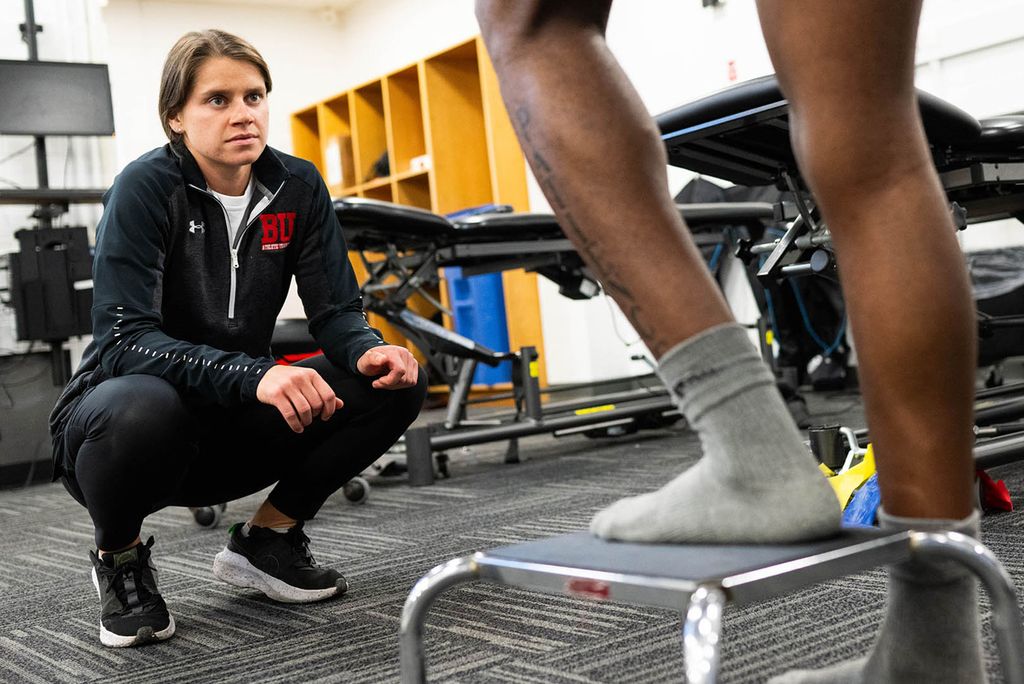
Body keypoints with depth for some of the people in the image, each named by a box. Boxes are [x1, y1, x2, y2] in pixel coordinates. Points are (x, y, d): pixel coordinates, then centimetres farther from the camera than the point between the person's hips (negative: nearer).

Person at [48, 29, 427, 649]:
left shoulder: (297, 187, -4)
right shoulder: (147, 188, -17)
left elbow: (337, 311, -4)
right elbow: (123, 339, -27)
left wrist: (371, 349, -29)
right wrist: (253, 376, -42)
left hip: (234, 425, 5)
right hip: (125, 412, -4)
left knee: (397, 381, -14)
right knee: (142, 409, -40)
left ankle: (268, 538, 4)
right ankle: (120, 554, -5)